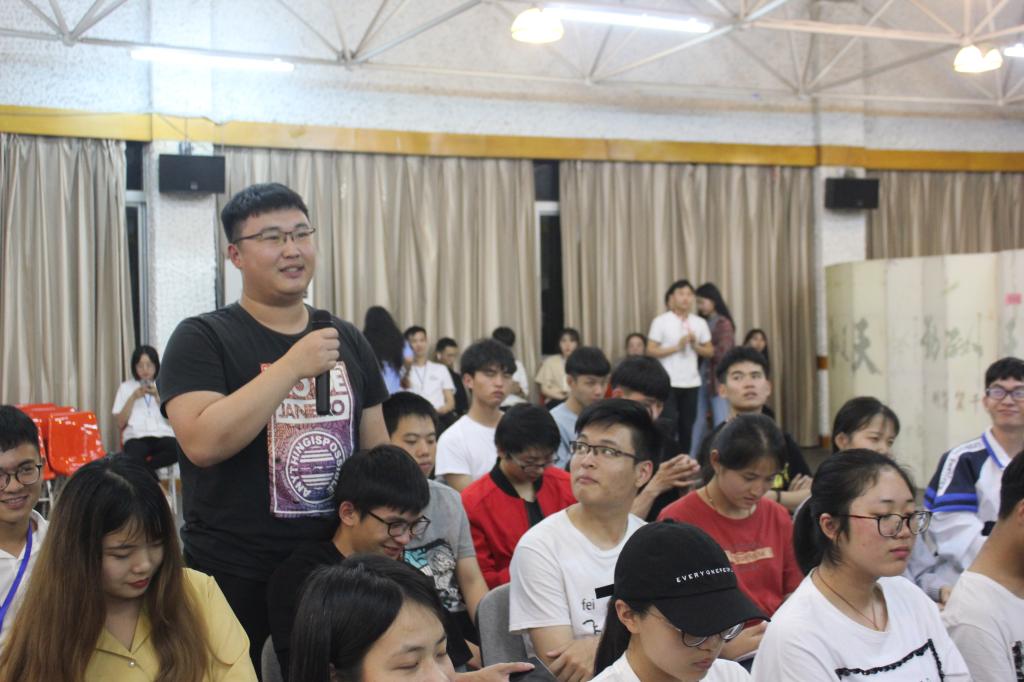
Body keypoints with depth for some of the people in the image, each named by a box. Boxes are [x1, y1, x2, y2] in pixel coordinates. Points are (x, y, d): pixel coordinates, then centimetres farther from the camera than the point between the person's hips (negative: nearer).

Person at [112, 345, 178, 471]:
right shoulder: (125, 387, 17)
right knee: (134, 454, -41)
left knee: (178, 449, -36)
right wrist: (133, 398, -1)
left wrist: (157, 397, -3)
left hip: (163, 435, 2)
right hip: (136, 437, -2)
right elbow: (120, 423, 9)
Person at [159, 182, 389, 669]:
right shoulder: (203, 339, -6)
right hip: (236, 580, -4)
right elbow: (203, 442, -22)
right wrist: (294, 364, -22)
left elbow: (378, 450, 13)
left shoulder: (347, 340, 8)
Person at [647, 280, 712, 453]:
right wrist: (676, 347, -15)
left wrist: (695, 346, -8)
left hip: (692, 382, 4)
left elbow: (710, 351, 11)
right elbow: (651, 351, -7)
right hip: (668, 382, -4)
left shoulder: (700, 322, 9)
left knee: (687, 425, 5)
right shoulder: (661, 321, -3)